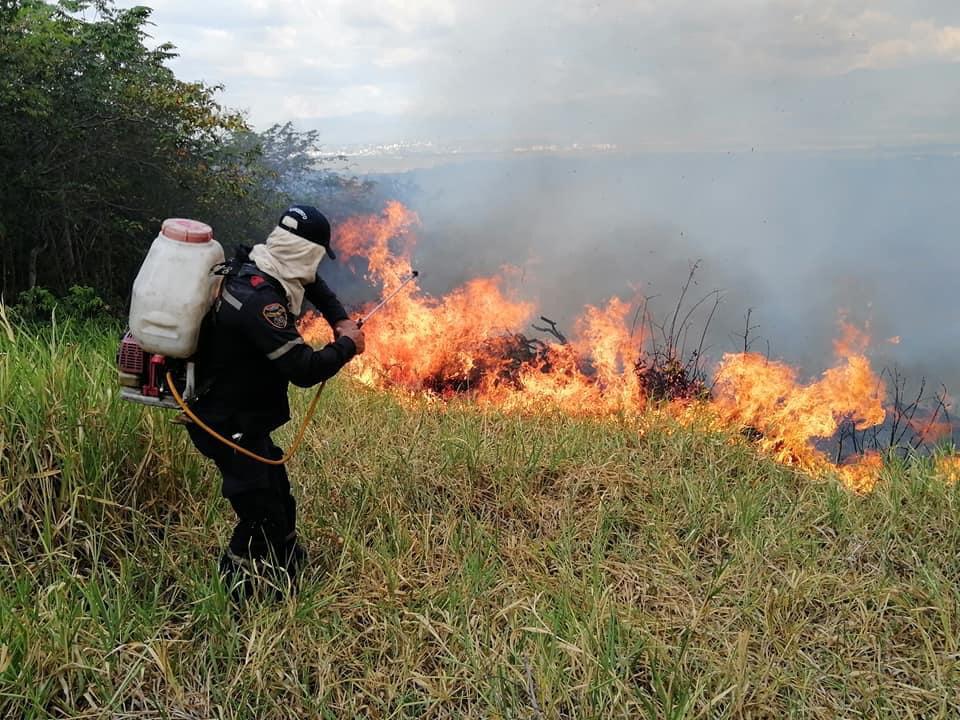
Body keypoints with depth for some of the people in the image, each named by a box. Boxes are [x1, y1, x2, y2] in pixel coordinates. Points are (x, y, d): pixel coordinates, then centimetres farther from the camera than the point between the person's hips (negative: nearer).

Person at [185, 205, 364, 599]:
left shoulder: (250, 267, 1)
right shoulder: (260, 300, -30)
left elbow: (311, 284, 22)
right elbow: (304, 370, -30)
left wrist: (341, 319, 9)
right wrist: (347, 346, -13)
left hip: (241, 418, 10)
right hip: (228, 425, -10)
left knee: (280, 504, 19)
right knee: (263, 519, -5)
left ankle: (286, 583, 35)